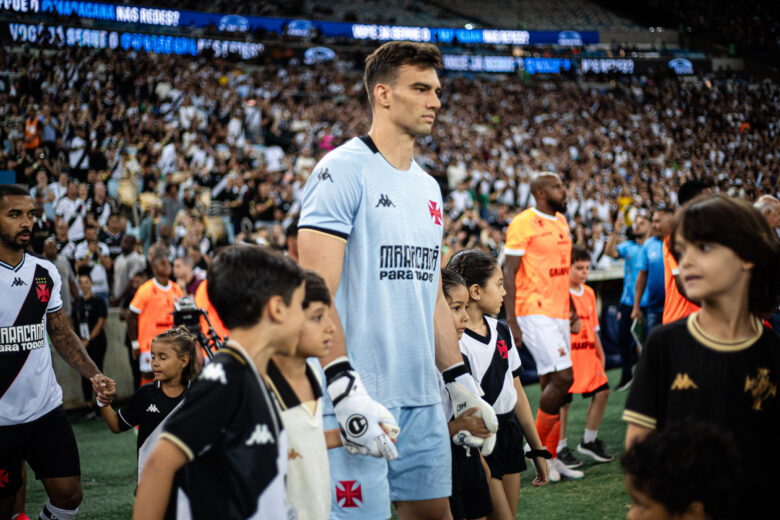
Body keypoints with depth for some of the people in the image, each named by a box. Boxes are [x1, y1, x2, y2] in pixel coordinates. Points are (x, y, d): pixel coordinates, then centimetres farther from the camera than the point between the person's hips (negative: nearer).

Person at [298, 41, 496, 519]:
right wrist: (345, 389, -24)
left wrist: (462, 381, 19)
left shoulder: (428, 188, 16)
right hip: (360, 398, -8)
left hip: (423, 398, 8)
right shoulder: (343, 171, -10)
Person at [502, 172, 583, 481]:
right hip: (534, 313, -8)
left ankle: (550, 457, 15)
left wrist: (571, 308, 20)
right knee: (563, 377, -15)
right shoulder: (523, 224, -11)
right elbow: (509, 273, -12)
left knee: (552, 383, 9)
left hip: (558, 314, 8)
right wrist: (511, 320, -16)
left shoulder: (561, 223, 15)